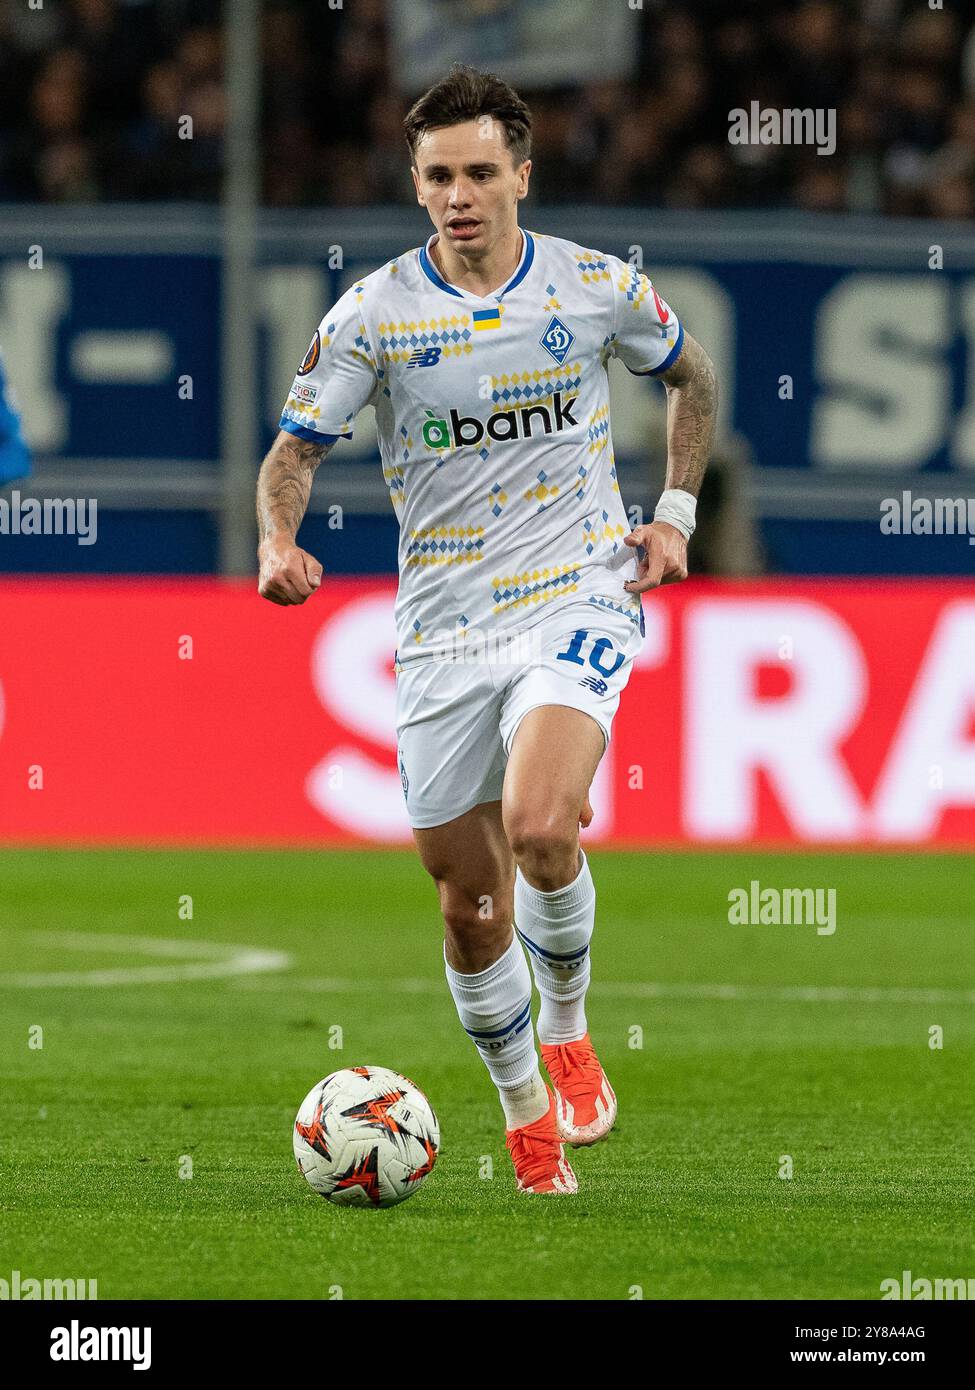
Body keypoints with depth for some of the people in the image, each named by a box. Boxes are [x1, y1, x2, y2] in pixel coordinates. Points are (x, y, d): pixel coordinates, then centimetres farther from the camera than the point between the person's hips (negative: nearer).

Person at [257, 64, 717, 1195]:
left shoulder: (598, 286, -1)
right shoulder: (373, 313, -4)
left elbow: (688, 374, 18)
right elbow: (295, 448, -1)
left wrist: (675, 512, 8)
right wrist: (279, 541, -21)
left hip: (578, 595, -2)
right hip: (442, 627, 2)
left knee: (539, 827, -27)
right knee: (470, 904, 6)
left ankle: (567, 1030, 0)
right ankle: (523, 1107, 30)